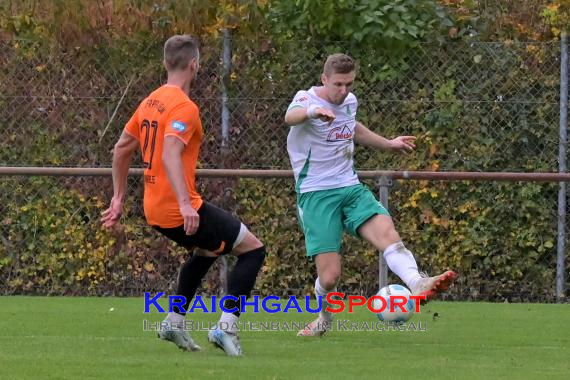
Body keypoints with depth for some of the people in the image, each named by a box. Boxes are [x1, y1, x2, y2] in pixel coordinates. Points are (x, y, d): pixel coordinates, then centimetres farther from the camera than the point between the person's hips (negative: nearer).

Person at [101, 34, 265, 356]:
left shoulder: (151, 101, 12)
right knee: (253, 249, -1)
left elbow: (121, 149, 19)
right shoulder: (184, 107, -15)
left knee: (206, 251, 33)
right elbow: (170, 155, -29)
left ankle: (174, 322, 24)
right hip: (179, 209, -9)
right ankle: (227, 327, -11)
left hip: (154, 210, 9)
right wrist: (185, 204, -36)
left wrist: (119, 198, 25)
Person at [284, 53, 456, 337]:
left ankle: (417, 284, -47)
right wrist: (313, 111, -60)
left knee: (387, 231, -26)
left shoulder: (350, 102, 10)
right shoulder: (307, 100, -11)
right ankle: (324, 318, 21)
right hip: (316, 194, -5)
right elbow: (291, 117, -37)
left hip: (350, 188, 5)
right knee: (330, 275, -11)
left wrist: (389, 144, 38)